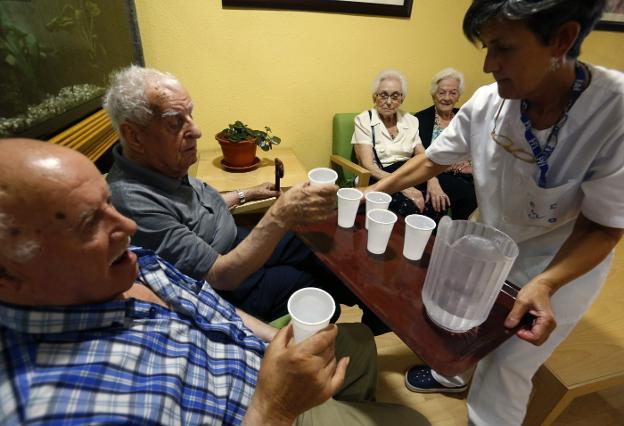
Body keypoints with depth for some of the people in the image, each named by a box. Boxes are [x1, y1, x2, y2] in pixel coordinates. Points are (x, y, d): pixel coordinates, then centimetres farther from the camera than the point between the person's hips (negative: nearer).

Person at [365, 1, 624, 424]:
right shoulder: (487, 102, -18)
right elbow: (432, 160, -5)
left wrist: (544, 285, -36)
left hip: (564, 264, -4)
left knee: (504, 371, 7)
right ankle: (452, 373, 58)